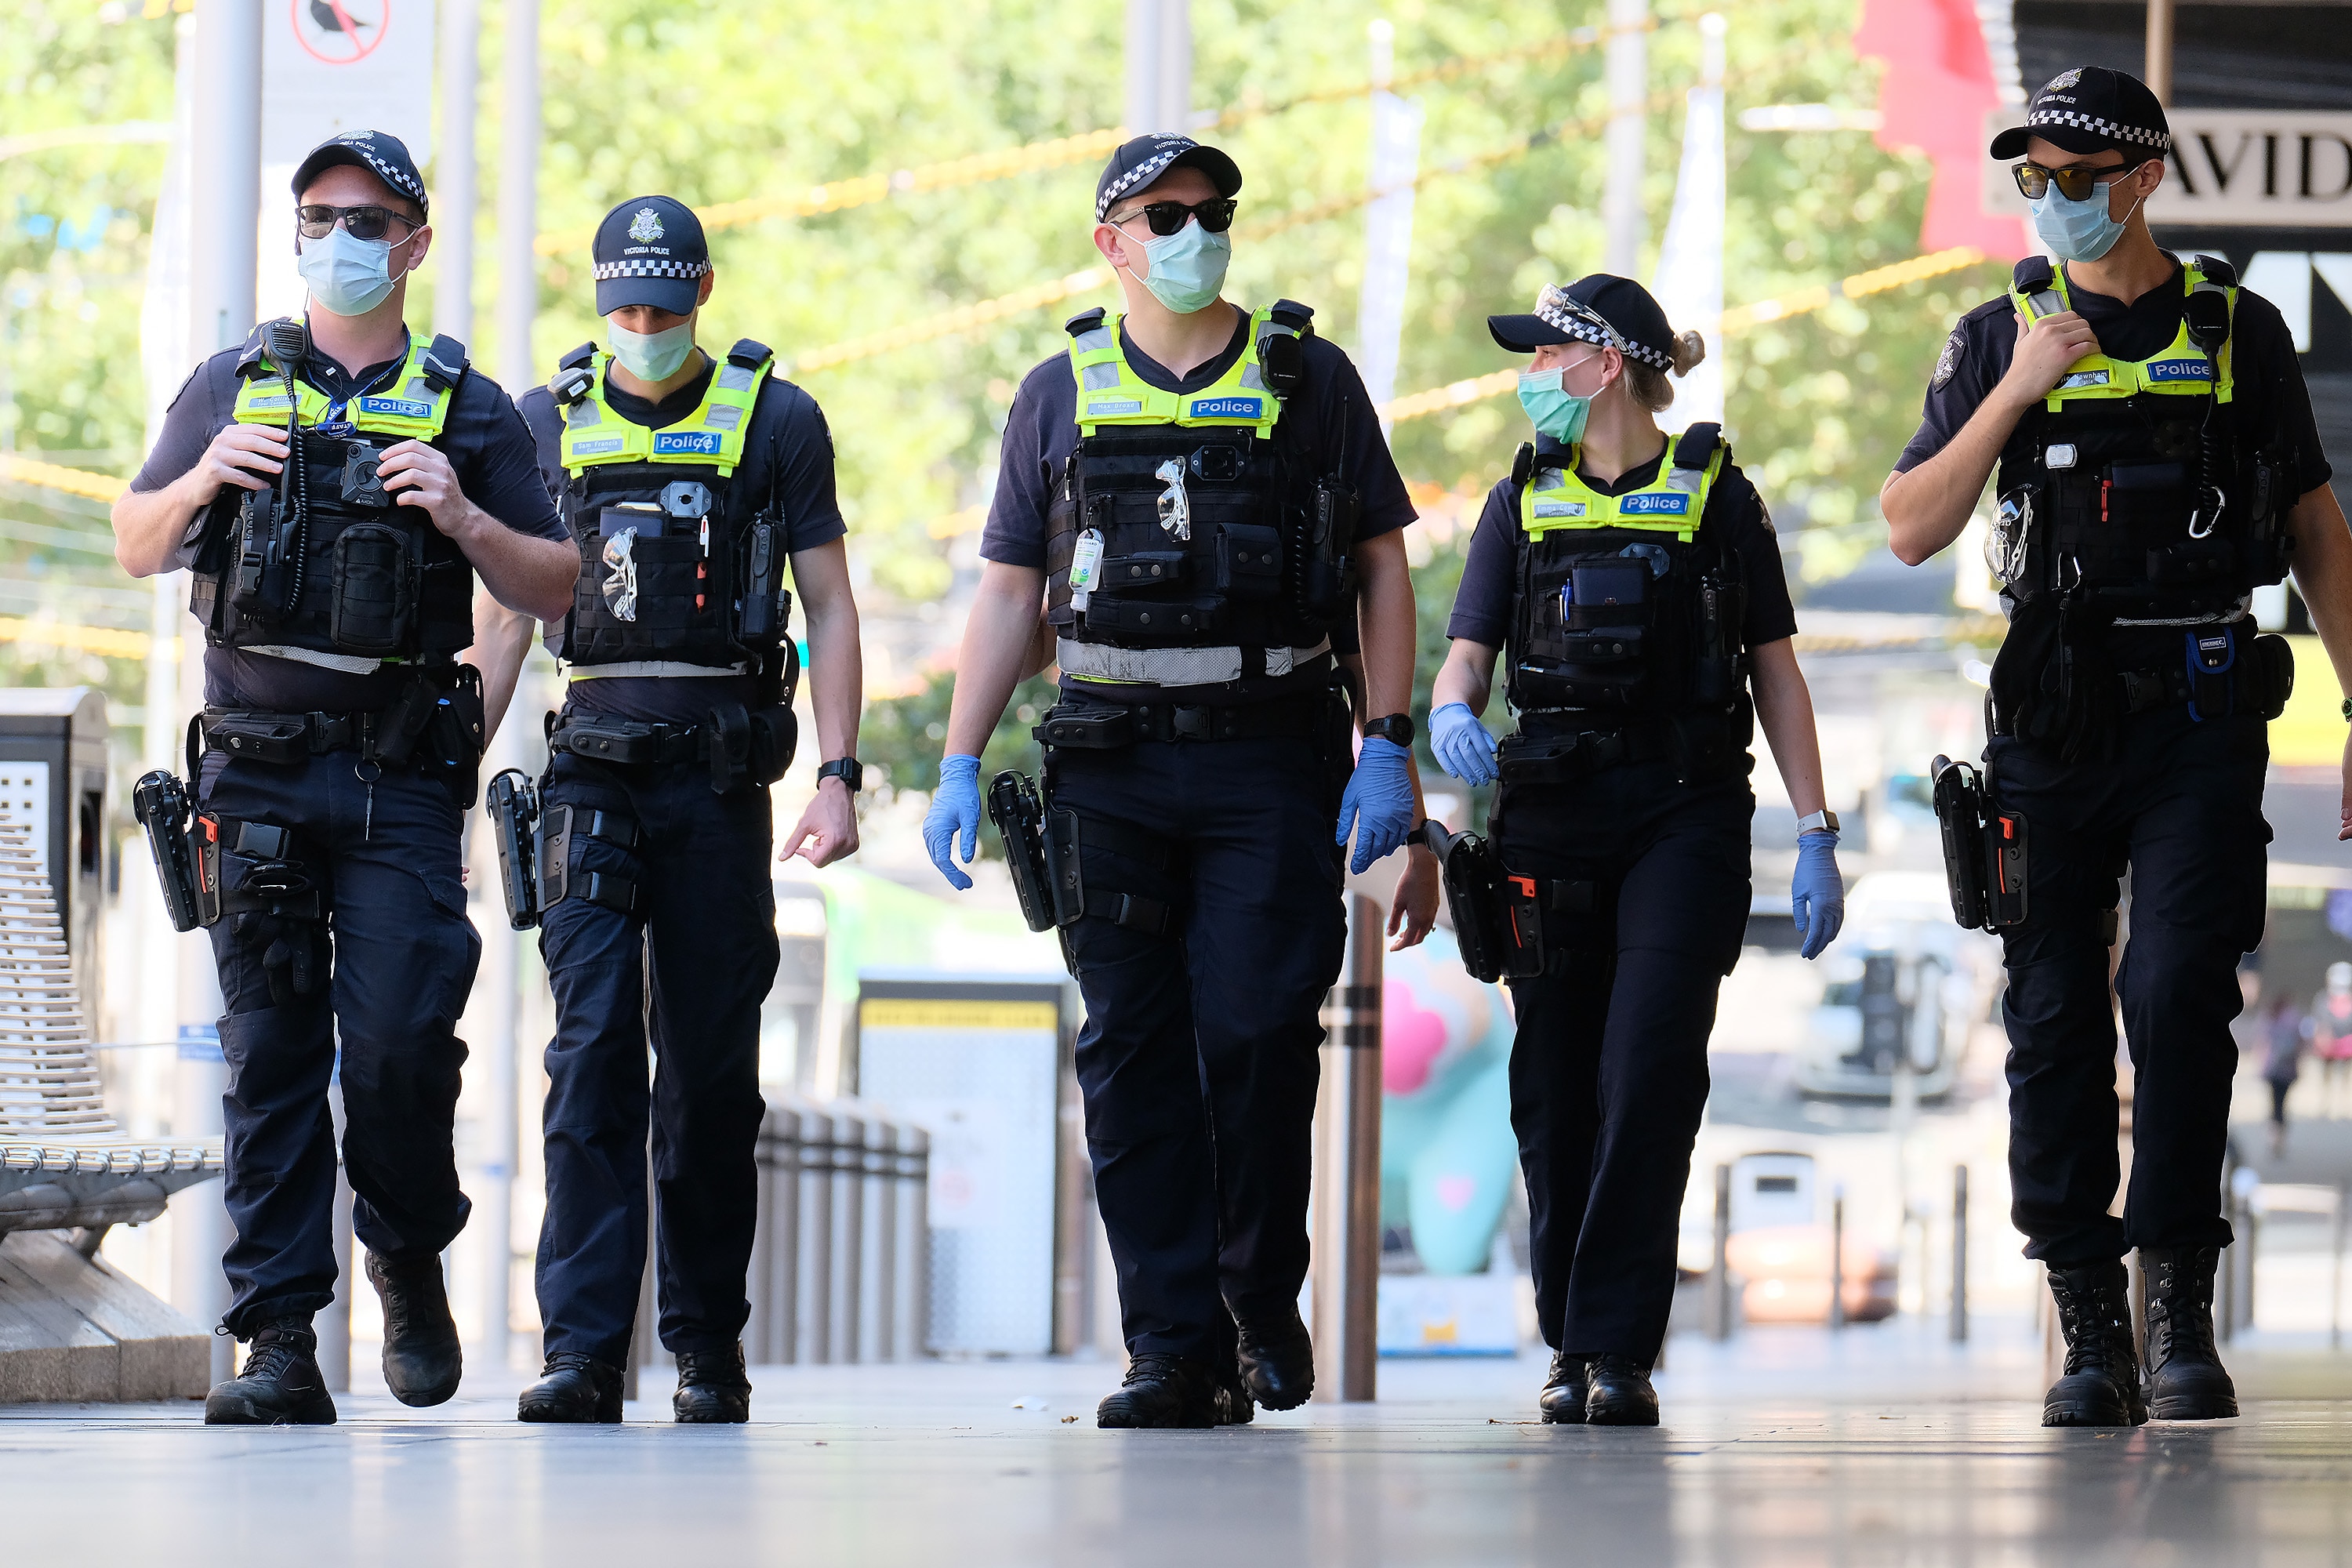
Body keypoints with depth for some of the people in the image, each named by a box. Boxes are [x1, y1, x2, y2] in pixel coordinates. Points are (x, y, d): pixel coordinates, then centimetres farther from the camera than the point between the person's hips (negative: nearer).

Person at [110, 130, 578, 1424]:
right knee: (271, 1059, -2)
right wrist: (200, 482, -4)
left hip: (400, 782, -1)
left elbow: (553, 590, 9)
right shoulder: (232, 389, 13)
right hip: (255, 771, 1)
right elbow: (134, 550, 15)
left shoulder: (463, 409, 9)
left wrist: (462, 517, -9)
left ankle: (410, 1255, 18)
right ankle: (278, 1342, -2)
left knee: (398, 1044, -10)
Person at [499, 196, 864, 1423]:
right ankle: (584, 1351, -15)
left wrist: (840, 773, -4)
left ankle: (709, 1348, 13)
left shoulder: (774, 420, 5)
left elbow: (829, 607, 5)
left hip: (721, 772, 0)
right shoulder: (547, 423, 10)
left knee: (713, 1067, 3)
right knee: (593, 1049, -10)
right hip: (592, 768, 0)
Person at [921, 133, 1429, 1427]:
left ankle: (1265, 1303, 11)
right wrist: (959, 766, 3)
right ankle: (1174, 1348, 3)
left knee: (1256, 1035, -9)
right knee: (1132, 1056, 0)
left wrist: (1388, 748, -3)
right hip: (1110, 765, 2)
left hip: (1271, 760, -2)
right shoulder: (1061, 396, 11)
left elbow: (1384, 567, 7)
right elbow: (1009, 594, 12)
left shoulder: (1309, 382, 7)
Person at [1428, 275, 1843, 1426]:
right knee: (1556, 1088, 2)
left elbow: (1776, 672, 6)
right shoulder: (1523, 501, 11)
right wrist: (1452, 716, -18)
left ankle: (1620, 1350, -13)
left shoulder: (1715, 494, 4)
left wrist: (1816, 836, 1)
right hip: (1551, 822, 3)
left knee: (1651, 1072, -13)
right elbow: (1466, 656, 7)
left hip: (1685, 818, -3)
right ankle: (1570, 1342, 14)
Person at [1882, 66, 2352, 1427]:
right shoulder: (2001, 338, 8)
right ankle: (2092, 1332, 6)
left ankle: (2184, 1317, -8)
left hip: (2201, 715, -2)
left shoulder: (2239, 331, 8)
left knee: (2178, 993, -14)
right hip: (2055, 725, 2)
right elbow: (1914, 528, 1)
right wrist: (2016, 394, -10)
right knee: (2057, 1022, 1)